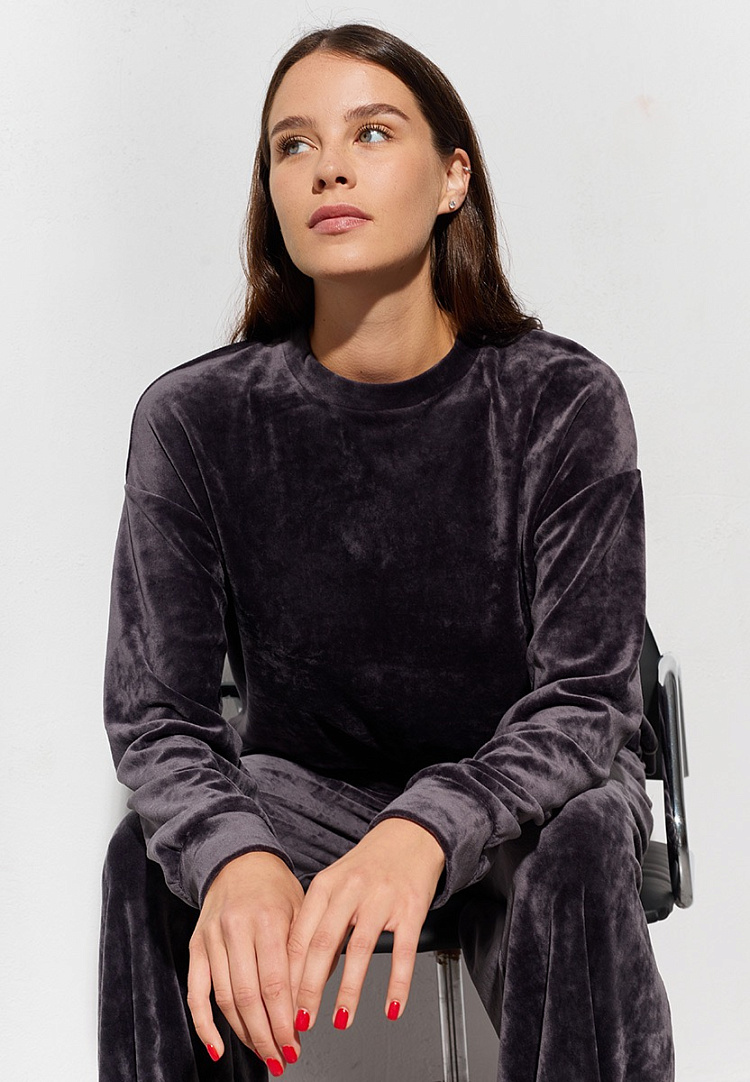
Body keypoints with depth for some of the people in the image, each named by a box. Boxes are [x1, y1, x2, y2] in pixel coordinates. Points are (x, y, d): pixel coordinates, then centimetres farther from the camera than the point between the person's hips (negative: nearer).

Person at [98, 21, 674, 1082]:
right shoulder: (195, 419, -9)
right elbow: (155, 714, -14)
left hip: (509, 802, 0)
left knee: (586, 836, -33)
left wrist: (425, 833, -40)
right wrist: (232, 856, -39)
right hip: (306, 789, 1)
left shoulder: (563, 402, -13)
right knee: (153, 856, -29)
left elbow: (584, 704, -18)